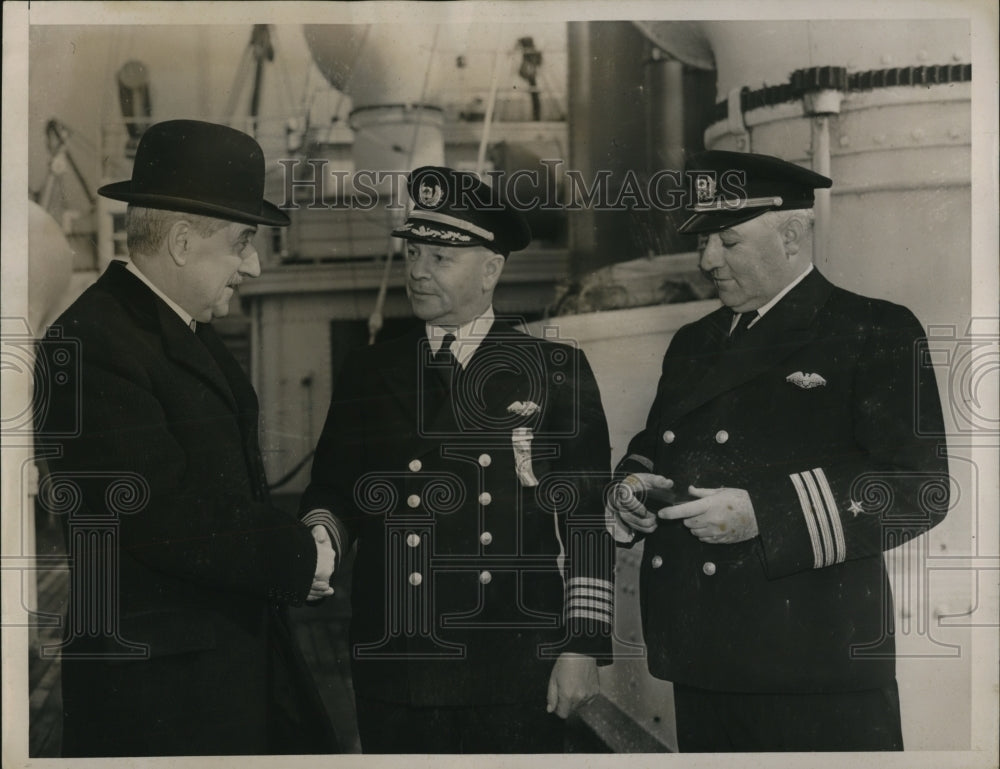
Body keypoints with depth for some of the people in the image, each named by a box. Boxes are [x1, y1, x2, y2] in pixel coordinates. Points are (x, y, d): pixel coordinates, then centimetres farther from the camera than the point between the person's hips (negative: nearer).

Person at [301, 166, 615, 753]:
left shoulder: (558, 371, 1)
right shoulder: (369, 374, 10)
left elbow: (588, 520, -1)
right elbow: (333, 490, 15)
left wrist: (583, 646, -5)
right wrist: (321, 531, -8)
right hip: (393, 677, 3)